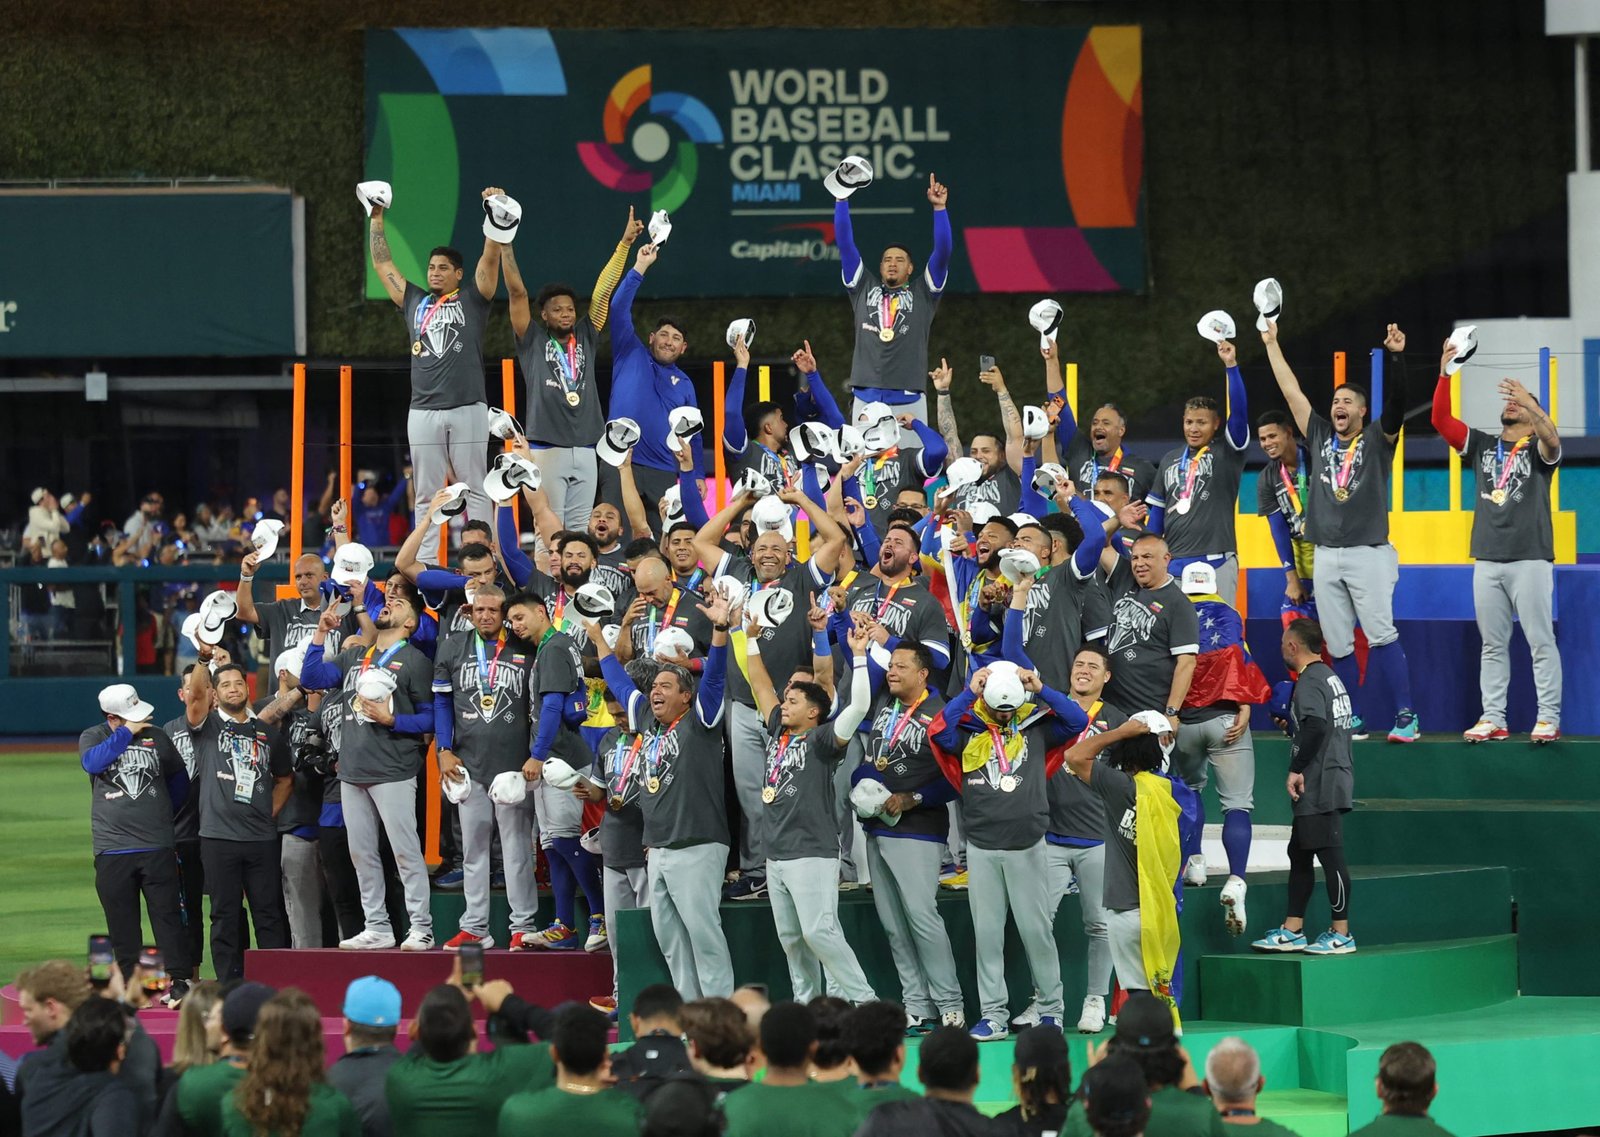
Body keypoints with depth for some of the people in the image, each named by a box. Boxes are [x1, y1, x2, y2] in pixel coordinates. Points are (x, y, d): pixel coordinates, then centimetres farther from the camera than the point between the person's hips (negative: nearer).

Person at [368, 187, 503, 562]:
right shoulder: (414, 301, 16)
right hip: (423, 412, 3)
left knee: (475, 489, -1)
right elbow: (382, 264, 22)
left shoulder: (472, 300, 7)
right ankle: (423, 562, 5)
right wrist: (376, 219, 22)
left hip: (467, 410, -3)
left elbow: (491, 257, -2)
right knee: (426, 495, 5)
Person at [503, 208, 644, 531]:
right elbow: (517, 292, 1)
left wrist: (625, 243, 11)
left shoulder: (586, 338, 15)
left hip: (585, 449, 4)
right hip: (547, 450, -4)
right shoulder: (533, 341, 6)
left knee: (579, 530, 4)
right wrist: (505, 244, -5)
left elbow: (603, 291, 13)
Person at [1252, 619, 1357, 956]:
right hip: (1325, 786, 11)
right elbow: (1346, 725, 21)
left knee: (1330, 855, -6)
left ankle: (1341, 934, -3)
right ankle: (1292, 930, 18)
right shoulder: (1330, 676, 18)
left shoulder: (1310, 682, -13)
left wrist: (1296, 769, -20)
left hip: (1320, 786, -11)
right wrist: (1291, 724, 24)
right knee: (1299, 853, 14)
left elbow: (1315, 726, -27)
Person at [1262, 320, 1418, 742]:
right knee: (1338, 645, 4)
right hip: (1326, 556, 5)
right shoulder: (1320, 437, 15)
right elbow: (1291, 391, 17)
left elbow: (1395, 401, -10)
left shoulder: (1377, 439, 5)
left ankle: (1406, 718, -14)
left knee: (1381, 635, -13)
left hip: (1369, 553, -5)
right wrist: (1271, 344, 17)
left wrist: (1396, 357, -24)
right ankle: (1353, 720, 10)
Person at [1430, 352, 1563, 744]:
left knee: (1541, 641, -5)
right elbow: (1440, 420, 5)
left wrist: (1529, 403, -38)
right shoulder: (1482, 445, 15)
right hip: (1487, 561, 5)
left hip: (1530, 560, -5)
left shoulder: (1537, 448, 3)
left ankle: (1549, 718, -4)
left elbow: (1552, 439, -21)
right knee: (1492, 645, 6)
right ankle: (1493, 719, 8)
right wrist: (1445, 375, -8)